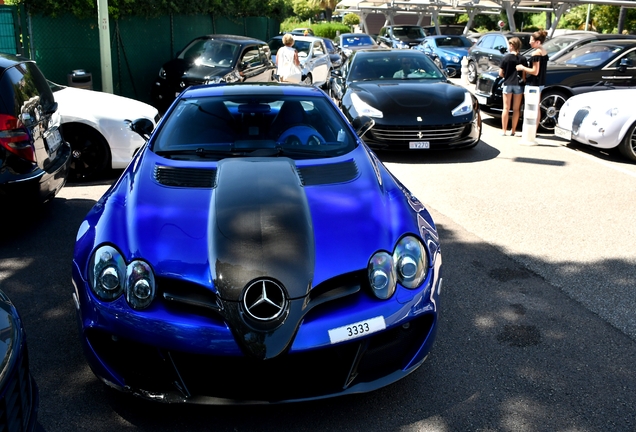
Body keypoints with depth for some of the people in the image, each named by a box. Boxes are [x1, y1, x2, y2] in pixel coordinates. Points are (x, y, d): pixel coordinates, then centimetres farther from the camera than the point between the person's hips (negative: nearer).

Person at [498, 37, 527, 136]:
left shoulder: (506, 58, -5)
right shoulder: (522, 59, -3)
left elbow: (500, 73, -4)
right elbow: (524, 74, -3)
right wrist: (522, 80, 13)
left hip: (507, 84, -1)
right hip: (518, 85, 1)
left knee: (506, 108, 5)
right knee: (516, 109, 8)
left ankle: (504, 130, 5)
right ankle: (513, 131, 11)